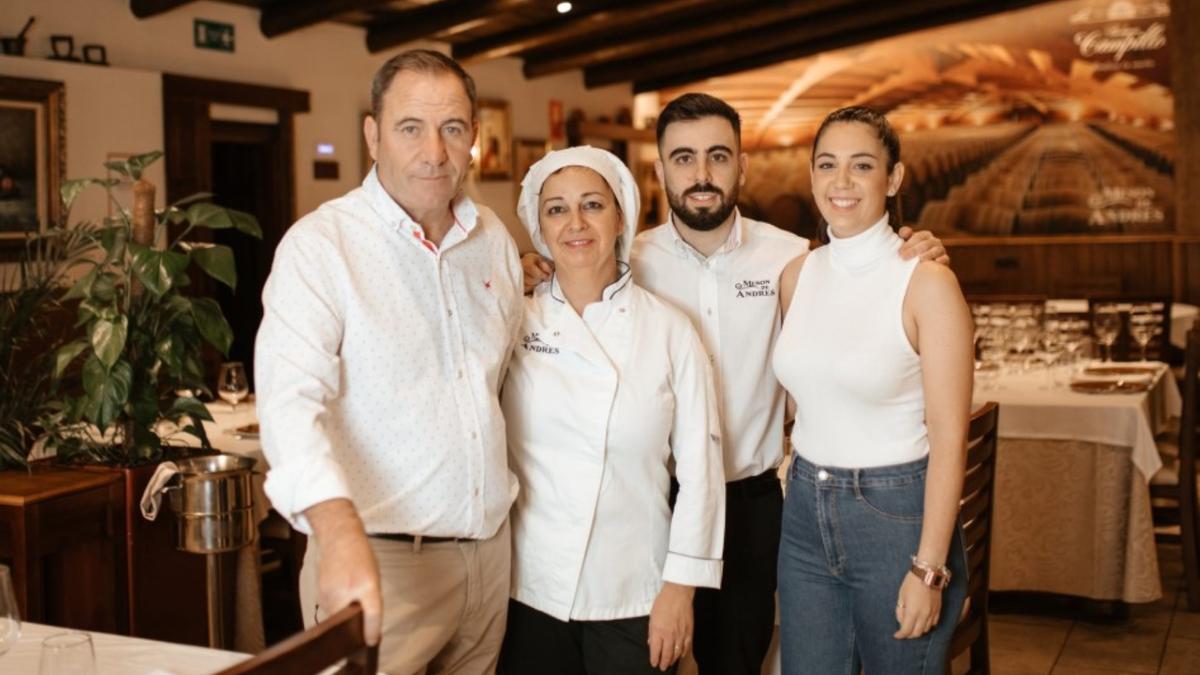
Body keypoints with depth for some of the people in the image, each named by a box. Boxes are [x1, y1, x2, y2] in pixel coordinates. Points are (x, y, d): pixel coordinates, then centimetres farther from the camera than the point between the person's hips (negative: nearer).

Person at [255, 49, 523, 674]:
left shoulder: (494, 238, 8)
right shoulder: (320, 243, -12)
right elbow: (291, 400, -24)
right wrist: (340, 533, -37)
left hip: (490, 549, 6)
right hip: (378, 558, -6)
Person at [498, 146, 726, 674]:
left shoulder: (668, 330, -4)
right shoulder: (515, 324, 0)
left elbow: (699, 465, -3)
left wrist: (680, 586, -4)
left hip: (635, 594, -1)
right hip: (529, 590, 1)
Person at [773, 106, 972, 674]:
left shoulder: (927, 282, -13)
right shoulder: (797, 275, 4)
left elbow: (949, 438, -14)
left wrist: (929, 569, -16)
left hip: (897, 516, -5)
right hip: (805, 514, 5)